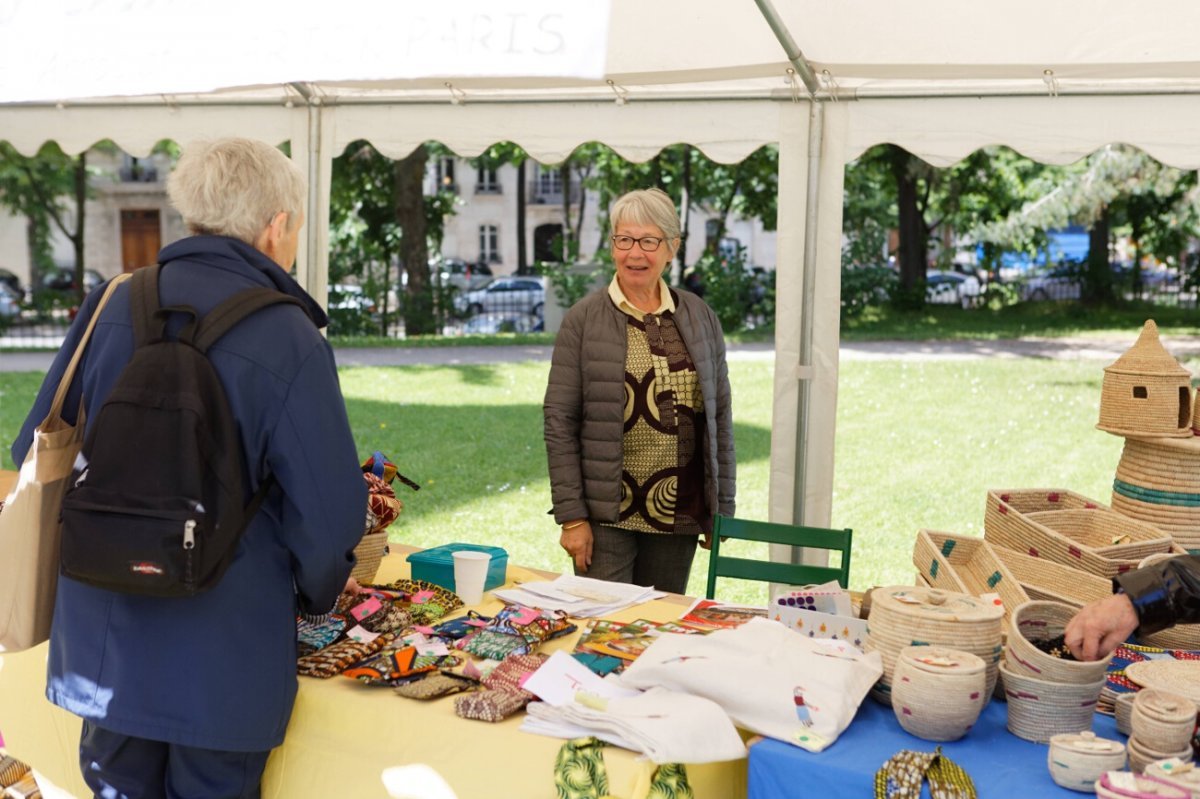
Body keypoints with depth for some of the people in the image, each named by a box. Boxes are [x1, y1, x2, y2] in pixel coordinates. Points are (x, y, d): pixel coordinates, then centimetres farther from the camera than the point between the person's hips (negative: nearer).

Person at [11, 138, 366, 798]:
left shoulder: (112, 305, -3)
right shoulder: (290, 341, -17)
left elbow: (36, 451, 4)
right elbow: (328, 513, -16)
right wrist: (316, 596, 6)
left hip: (100, 640, 4)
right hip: (223, 656, -4)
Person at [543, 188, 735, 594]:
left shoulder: (700, 317, 5)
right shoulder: (584, 320, -4)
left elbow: (720, 416, 9)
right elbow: (559, 420, -5)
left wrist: (722, 509, 7)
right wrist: (571, 516, -10)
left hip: (678, 514, 3)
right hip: (606, 513, -3)